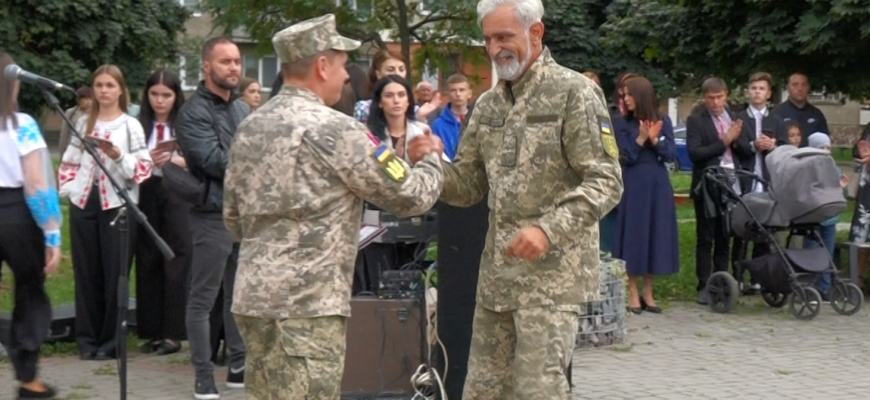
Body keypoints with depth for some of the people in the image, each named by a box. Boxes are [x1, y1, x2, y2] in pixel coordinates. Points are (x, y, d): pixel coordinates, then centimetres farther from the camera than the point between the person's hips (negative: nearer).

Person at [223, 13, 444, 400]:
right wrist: (432, 158, 14)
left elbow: (233, 218, 17)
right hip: (306, 303, -8)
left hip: (254, 295, 8)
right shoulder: (333, 129, -11)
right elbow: (410, 196, -6)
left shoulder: (250, 127, 11)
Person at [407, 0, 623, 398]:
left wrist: (549, 229, -25)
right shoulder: (488, 104, 13)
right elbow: (468, 186, 14)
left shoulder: (574, 93, -7)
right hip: (497, 272, 7)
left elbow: (606, 182, -12)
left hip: (552, 271, -7)